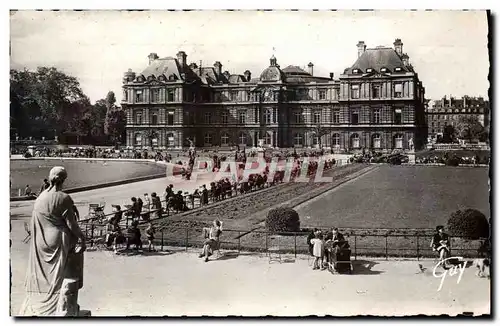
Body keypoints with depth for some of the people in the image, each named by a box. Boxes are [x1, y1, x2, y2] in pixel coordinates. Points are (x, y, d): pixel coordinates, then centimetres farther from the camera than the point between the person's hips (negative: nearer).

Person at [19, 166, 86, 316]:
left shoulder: (40, 198, 1)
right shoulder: (63, 198, -15)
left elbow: (33, 225, 8)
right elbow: (71, 223, -12)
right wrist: (82, 239, -1)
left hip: (40, 243, 6)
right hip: (58, 241, -6)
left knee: (41, 275, 16)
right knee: (56, 277, -1)